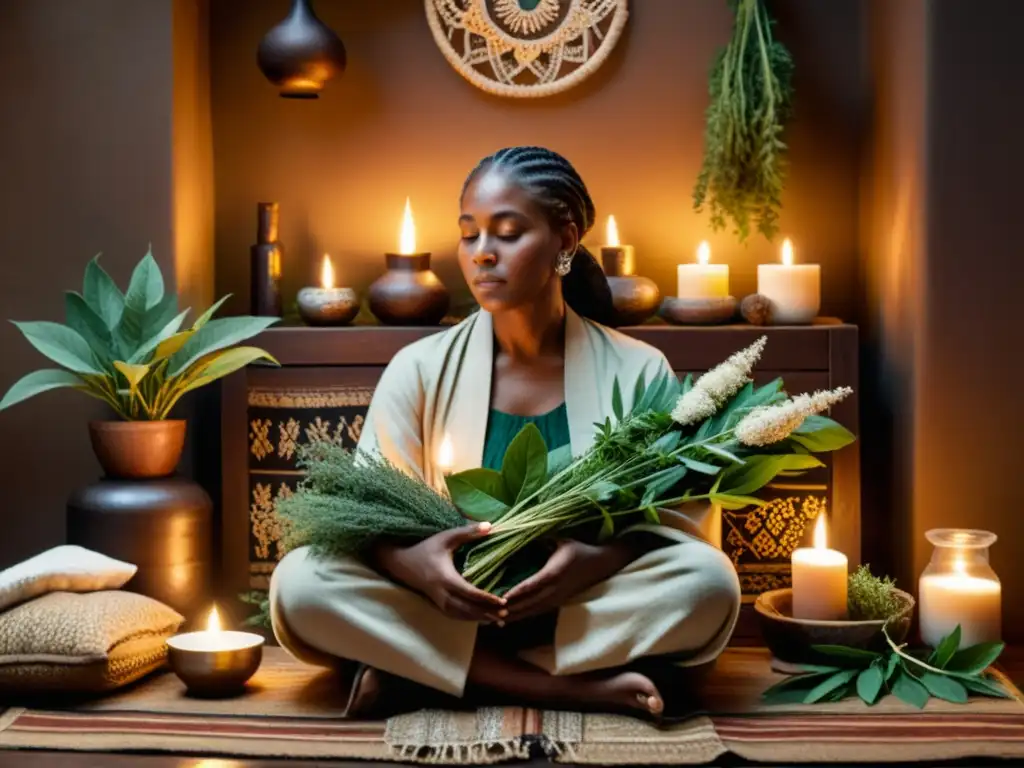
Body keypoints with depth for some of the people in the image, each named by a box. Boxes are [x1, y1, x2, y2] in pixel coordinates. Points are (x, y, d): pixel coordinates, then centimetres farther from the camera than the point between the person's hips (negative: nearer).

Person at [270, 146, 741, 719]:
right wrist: (408, 561, -27)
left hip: (585, 611, 0)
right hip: (447, 610, 0)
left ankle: (414, 672, -22)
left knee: (710, 579, -30)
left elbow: (673, 519, -2)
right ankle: (580, 688, -27)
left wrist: (599, 562, -25)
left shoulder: (637, 371, 0)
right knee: (300, 584, -26)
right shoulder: (420, 370, 1)